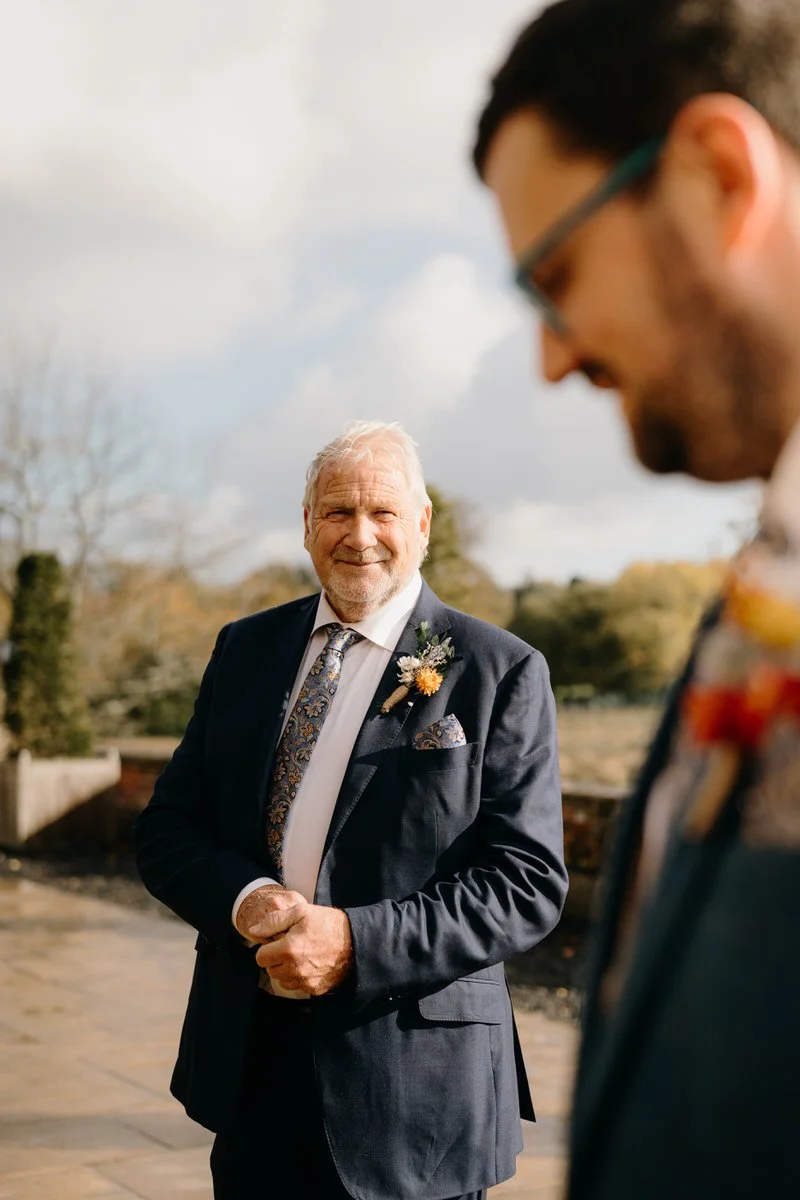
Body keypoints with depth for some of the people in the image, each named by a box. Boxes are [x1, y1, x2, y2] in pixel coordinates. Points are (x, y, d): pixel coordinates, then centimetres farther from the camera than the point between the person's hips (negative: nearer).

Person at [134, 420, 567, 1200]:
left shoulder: (501, 673, -8)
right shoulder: (245, 649, 7)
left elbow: (529, 881, -11)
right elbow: (167, 827, 7)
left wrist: (357, 941, -21)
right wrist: (245, 899, -14)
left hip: (408, 1075, -4)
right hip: (247, 1057, 4)